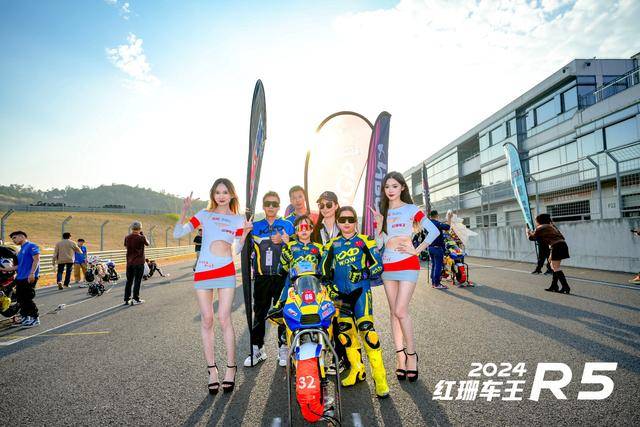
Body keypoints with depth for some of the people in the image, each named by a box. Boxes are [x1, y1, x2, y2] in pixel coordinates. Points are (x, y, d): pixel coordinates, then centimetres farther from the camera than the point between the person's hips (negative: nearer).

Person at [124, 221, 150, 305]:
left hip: (129, 262, 4)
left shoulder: (127, 238, 0)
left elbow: (126, 247, 15)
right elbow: (147, 243, 5)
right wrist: (143, 235, 11)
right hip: (139, 263, -4)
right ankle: (135, 299, 5)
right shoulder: (141, 238, -12)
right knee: (137, 281, 2)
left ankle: (127, 299, 17)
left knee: (129, 281, 12)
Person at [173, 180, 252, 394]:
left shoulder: (238, 219, 10)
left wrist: (245, 232, -8)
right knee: (207, 320, 3)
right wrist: (184, 212, -12)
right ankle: (212, 369, 13)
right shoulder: (204, 215, 8)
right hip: (203, 271, 1)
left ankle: (231, 368, 9)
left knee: (224, 318, -4)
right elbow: (177, 233, 0)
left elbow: (238, 250, 6)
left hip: (226, 271, -1)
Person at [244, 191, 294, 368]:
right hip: (261, 277, 2)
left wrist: (283, 241, -15)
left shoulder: (287, 225, 5)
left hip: (282, 276, -2)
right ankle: (257, 348, 16)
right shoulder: (256, 226, 11)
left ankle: (283, 348, 15)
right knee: (259, 313, 6)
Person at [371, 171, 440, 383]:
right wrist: (379, 224, -7)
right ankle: (401, 357, 14)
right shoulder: (381, 213, 11)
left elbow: (434, 231, -7)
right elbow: (378, 245, 6)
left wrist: (417, 250, -10)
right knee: (394, 312, 6)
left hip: (407, 264, -5)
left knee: (401, 311, -12)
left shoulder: (411, 209, 0)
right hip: (388, 265, 5)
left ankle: (411, 354, 6)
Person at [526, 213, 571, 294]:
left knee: (556, 268, -6)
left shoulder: (540, 228, 0)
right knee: (554, 266, 16)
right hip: (563, 245, 9)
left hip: (557, 246, -9)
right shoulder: (551, 226, 23)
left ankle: (566, 287, -10)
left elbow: (531, 237, 12)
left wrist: (528, 232, 32)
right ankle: (554, 286, 20)